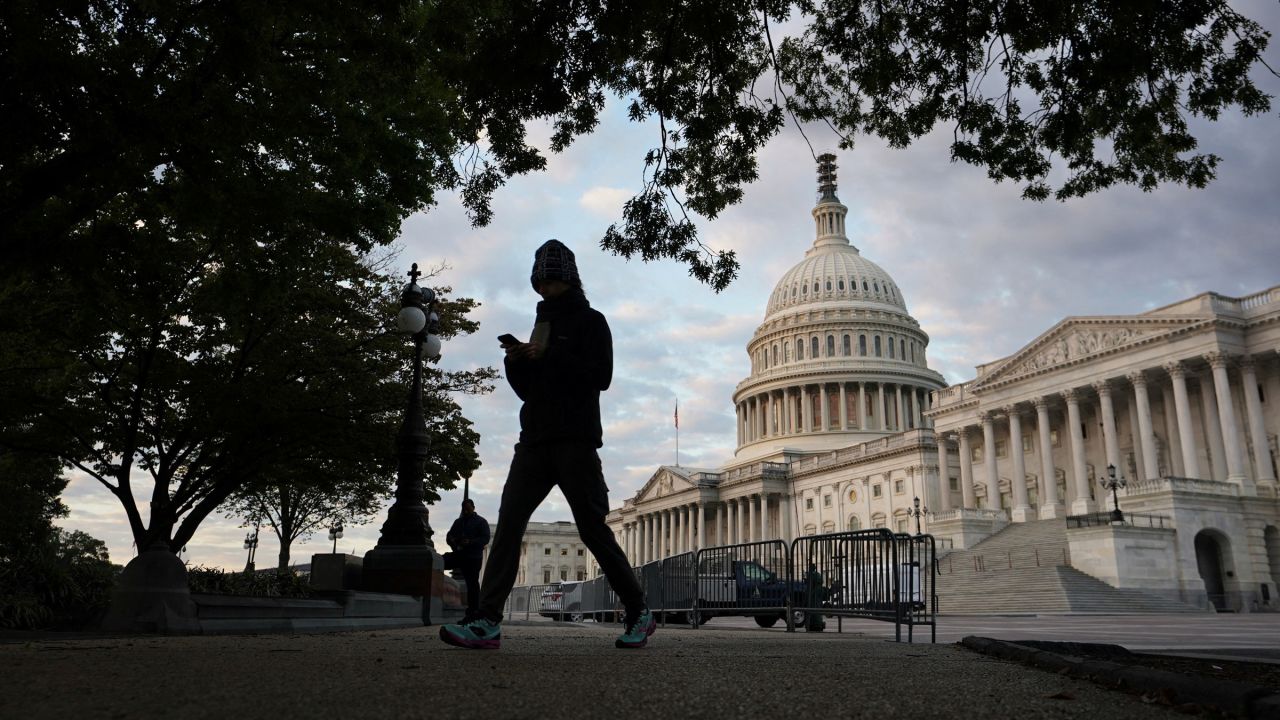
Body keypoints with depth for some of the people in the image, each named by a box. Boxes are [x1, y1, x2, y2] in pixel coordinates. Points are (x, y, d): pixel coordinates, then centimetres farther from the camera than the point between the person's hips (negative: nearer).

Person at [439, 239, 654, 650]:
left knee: (592, 527, -5)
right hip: (536, 438, 6)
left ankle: (639, 613, 10)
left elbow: (600, 376, -9)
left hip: (575, 439, -6)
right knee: (509, 520, -8)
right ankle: (487, 621, -12)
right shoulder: (543, 325, 24)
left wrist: (548, 357, -15)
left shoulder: (590, 321, 5)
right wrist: (516, 362, 4)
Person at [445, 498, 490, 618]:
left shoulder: (481, 522, 3)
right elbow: (449, 536, 19)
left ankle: (473, 610, -7)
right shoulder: (458, 522, 20)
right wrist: (451, 540, -6)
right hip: (460, 555, 6)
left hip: (474, 557, -6)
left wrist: (470, 542, -22)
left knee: (472, 583, -8)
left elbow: (485, 539, -8)